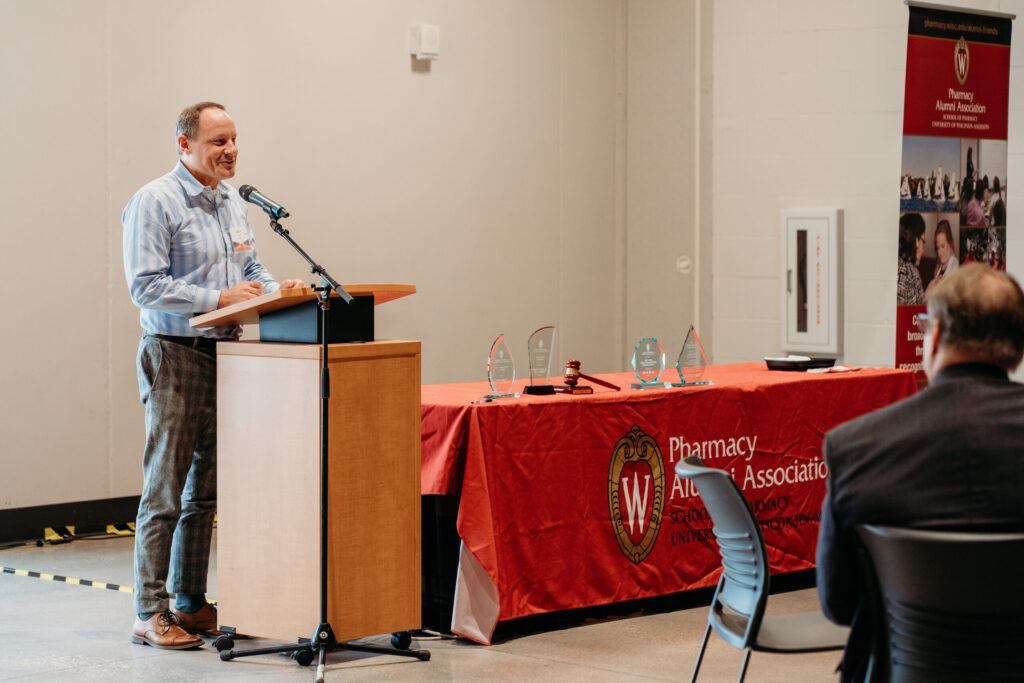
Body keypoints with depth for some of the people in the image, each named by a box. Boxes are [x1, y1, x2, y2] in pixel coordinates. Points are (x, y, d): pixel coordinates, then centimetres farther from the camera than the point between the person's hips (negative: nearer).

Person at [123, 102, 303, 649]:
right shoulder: (155, 202, -10)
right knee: (165, 491, -5)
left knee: (207, 490, 11)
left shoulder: (232, 202, 15)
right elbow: (145, 286, -17)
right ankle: (150, 614, 0)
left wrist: (279, 291, 0)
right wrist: (218, 298, -22)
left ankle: (190, 603, 19)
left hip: (225, 355, 8)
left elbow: (252, 271, 21)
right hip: (175, 357, -8)